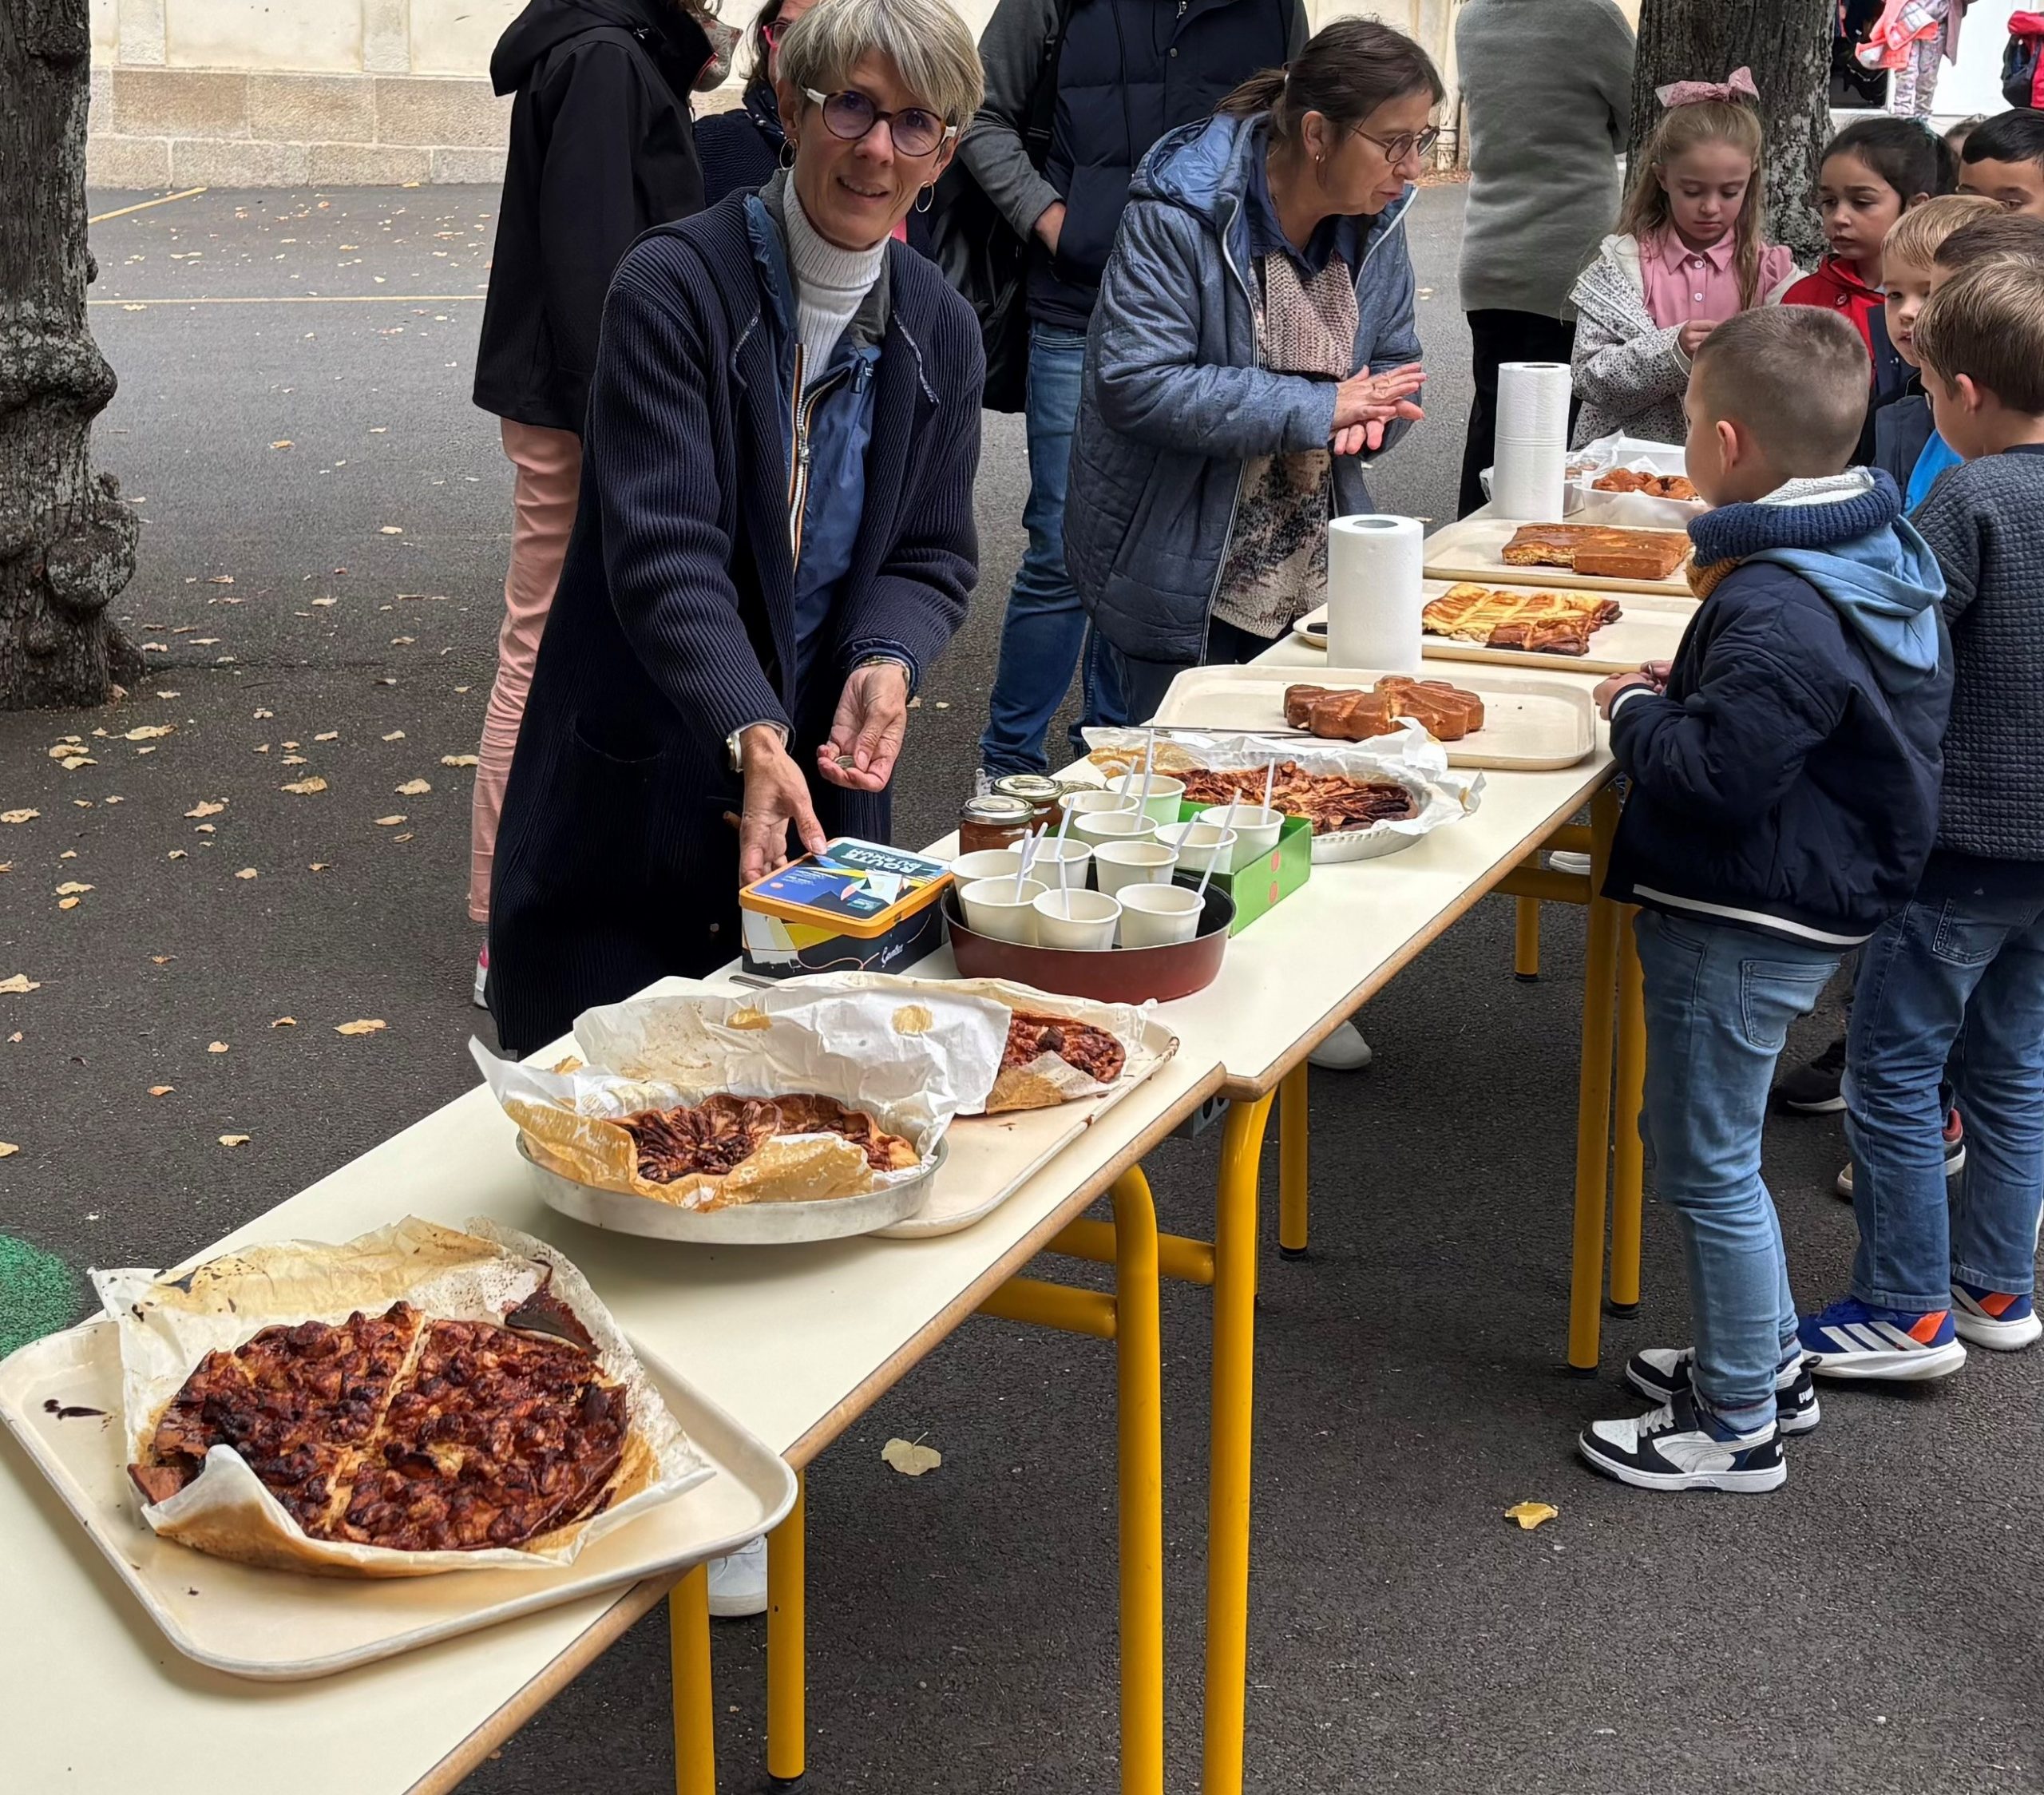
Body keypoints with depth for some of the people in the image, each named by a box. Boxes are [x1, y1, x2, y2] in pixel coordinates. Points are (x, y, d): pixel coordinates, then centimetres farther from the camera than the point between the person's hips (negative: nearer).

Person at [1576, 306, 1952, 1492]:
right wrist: (1690, 695, 9)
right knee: (1703, 1143, 23)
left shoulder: (1778, 608, -27)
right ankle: (1766, 1361, 36)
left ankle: (1738, 1427, 16)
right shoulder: (1881, 558, 6)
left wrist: (1637, 708, -11)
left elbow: (1715, 776, -29)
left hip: (1743, 927, -10)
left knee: (1707, 1166, 3)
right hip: (1810, 900, 10)